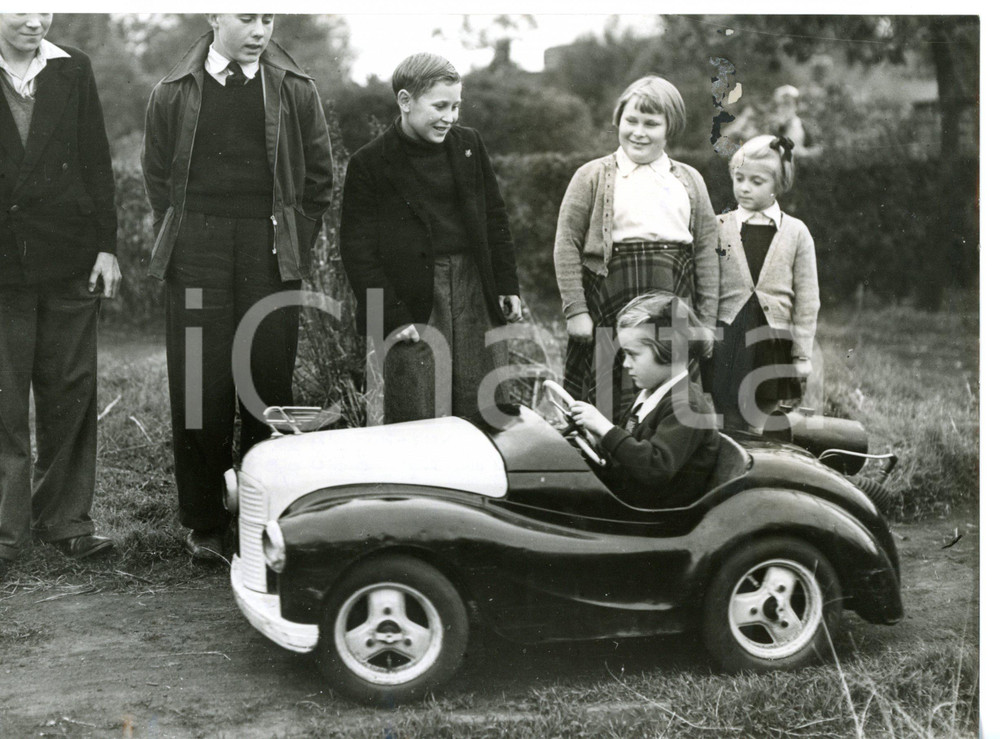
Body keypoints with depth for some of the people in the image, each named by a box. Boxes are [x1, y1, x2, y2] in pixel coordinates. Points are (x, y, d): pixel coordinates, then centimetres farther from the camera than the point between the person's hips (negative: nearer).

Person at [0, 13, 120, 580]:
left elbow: (97, 163, 7)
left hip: (68, 258, 2)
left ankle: (66, 518, 18)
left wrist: (107, 246, 2)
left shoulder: (74, 71, 8)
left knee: (71, 393, 7)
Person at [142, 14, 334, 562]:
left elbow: (319, 178, 12)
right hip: (196, 265, 0)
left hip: (271, 263, 0)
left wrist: (294, 248, 5)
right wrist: (180, 245, 6)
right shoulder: (174, 93, 7)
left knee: (268, 389, 2)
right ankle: (203, 523, 11)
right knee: (199, 394, 0)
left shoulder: (294, 90, 7)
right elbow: (158, 178, 13)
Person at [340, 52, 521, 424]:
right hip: (412, 302, -4)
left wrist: (507, 284, 11)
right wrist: (392, 318, -11)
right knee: (416, 421, -2)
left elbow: (494, 217, 17)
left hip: (477, 293, 4)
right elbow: (358, 250, -5)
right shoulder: (369, 163, -5)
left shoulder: (469, 144, 10)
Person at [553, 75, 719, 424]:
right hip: (612, 301, -3)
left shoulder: (689, 181, 15)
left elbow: (706, 251, 13)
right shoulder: (593, 176, 6)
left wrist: (707, 320, 7)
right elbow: (566, 244, 1)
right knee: (610, 407, -3)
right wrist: (575, 310, -7)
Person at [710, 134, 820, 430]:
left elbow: (807, 300, 4)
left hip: (774, 347, 0)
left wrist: (802, 357, 1)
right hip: (727, 346, 0)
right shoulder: (718, 228, 4)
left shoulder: (796, 233, 4)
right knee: (728, 426, -2)